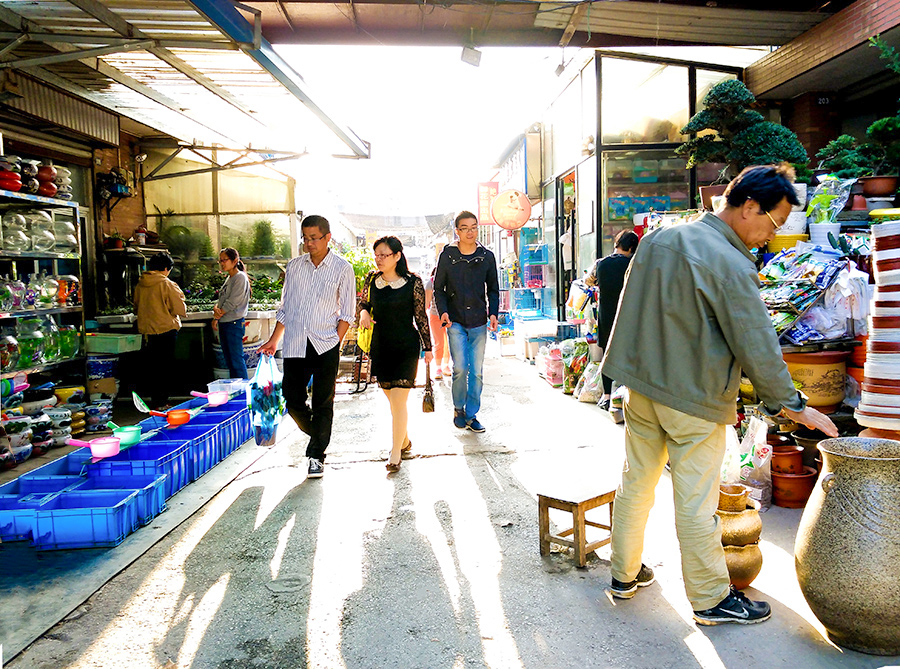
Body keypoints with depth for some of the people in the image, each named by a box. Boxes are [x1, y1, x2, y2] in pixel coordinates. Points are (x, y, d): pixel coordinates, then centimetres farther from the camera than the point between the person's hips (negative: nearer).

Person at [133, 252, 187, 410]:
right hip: (165, 330, -5)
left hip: (146, 330, 5)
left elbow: (136, 308, 15)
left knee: (151, 366, 14)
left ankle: (154, 399, 22)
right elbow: (180, 309, -11)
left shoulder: (140, 284, 4)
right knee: (164, 367, 2)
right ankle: (161, 402, 5)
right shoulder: (167, 284, -13)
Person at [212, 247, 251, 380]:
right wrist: (216, 308, -6)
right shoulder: (228, 278, 16)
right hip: (223, 323, 9)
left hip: (234, 323, -9)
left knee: (236, 359, -7)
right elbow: (221, 299, 15)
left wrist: (218, 314, -7)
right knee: (229, 359, 12)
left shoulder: (240, 277, -10)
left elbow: (232, 302, -16)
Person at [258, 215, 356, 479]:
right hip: (294, 345, 3)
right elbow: (285, 307, 17)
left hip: (326, 346, -3)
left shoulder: (342, 269, 0)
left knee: (322, 402, 2)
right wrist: (273, 340, 14)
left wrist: (336, 342, -8)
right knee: (293, 400, 4)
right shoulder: (294, 266, 10)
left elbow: (346, 313, 2)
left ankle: (317, 455, 15)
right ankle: (318, 436, 31)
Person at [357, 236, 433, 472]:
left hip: (406, 348, -4)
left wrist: (428, 347, 2)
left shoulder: (413, 283, -7)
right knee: (392, 400, 14)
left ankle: (395, 453, 1)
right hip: (380, 347, 5)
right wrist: (363, 312, -8)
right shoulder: (372, 279, 5)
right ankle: (405, 441, 33)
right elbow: (362, 304, 16)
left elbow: (421, 317, -1)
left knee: (398, 401, -8)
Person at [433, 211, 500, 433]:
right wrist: (443, 311, -8)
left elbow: (493, 289, 12)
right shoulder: (447, 255, 1)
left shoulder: (487, 256, 6)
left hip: (479, 322, 2)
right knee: (460, 368, -9)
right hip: (455, 322, -2)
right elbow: (438, 288, 7)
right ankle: (458, 408, 14)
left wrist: (493, 313, -2)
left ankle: (471, 415, 17)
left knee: (476, 372, 3)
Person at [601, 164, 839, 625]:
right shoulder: (731, 264, -18)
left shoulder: (658, 239, 6)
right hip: (694, 399, -7)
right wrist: (793, 405, -4)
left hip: (640, 387, 8)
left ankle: (624, 575, 31)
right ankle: (711, 599, 22)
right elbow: (757, 345, -15)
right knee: (696, 504, 5)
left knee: (636, 483, 16)